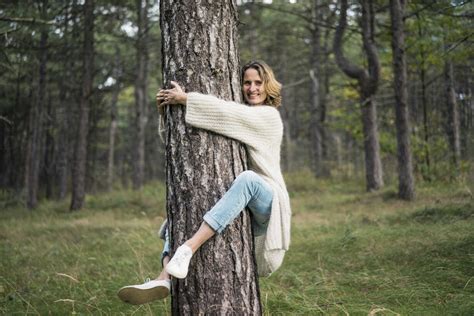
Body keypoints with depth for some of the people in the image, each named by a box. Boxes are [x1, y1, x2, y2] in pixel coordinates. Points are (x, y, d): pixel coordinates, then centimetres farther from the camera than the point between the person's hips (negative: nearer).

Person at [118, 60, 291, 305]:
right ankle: (164, 278, -31)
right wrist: (170, 105, -5)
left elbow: (227, 112, -20)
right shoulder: (239, 119, 18)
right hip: (240, 208, 7)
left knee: (247, 177, -38)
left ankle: (188, 248, -48)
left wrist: (184, 98, -18)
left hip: (266, 203, -7)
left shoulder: (269, 116, -3)